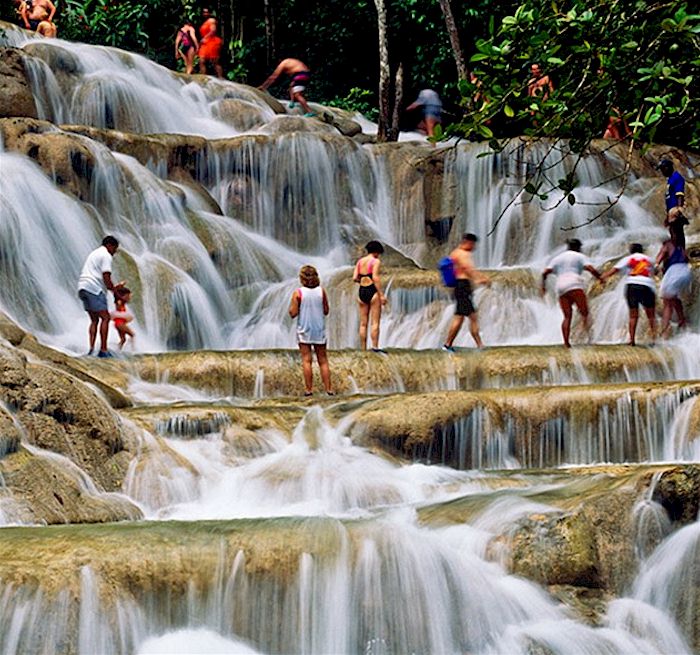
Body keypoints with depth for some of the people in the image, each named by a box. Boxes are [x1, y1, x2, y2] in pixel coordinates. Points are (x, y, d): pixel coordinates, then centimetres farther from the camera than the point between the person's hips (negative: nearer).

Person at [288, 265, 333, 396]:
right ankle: (328, 388, 7)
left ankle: (309, 389, -1)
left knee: (306, 360, 2)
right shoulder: (321, 291, -3)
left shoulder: (298, 293, -9)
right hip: (319, 331, 2)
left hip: (304, 330, -2)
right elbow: (326, 311, 2)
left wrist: (291, 305, 8)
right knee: (323, 360, 8)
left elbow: (293, 313, -10)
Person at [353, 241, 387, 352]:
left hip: (362, 292, 6)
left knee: (363, 323, 7)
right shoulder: (376, 261, -6)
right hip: (373, 291, -6)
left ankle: (363, 349, 5)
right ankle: (375, 347, -13)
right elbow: (375, 278, -16)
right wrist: (382, 295, -16)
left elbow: (354, 278, 5)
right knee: (375, 322, -5)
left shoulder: (360, 261, 11)